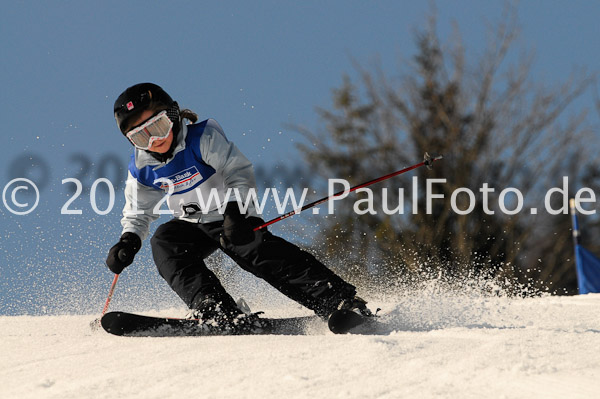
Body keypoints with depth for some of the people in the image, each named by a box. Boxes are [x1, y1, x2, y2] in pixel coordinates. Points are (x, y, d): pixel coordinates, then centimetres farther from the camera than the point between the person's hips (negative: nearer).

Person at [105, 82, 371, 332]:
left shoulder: (203, 137, -18)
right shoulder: (142, 169, -4)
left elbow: (238, 171, -23)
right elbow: (138, 213, 7)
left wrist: (235, 212, -38)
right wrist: (128, 242, -14)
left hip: (233, 218, -5)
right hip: (192, 225, 5)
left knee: (260, 252, -29)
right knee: (164, 243, -24)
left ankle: (341, 302, -34)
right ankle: (216, 311, -35)